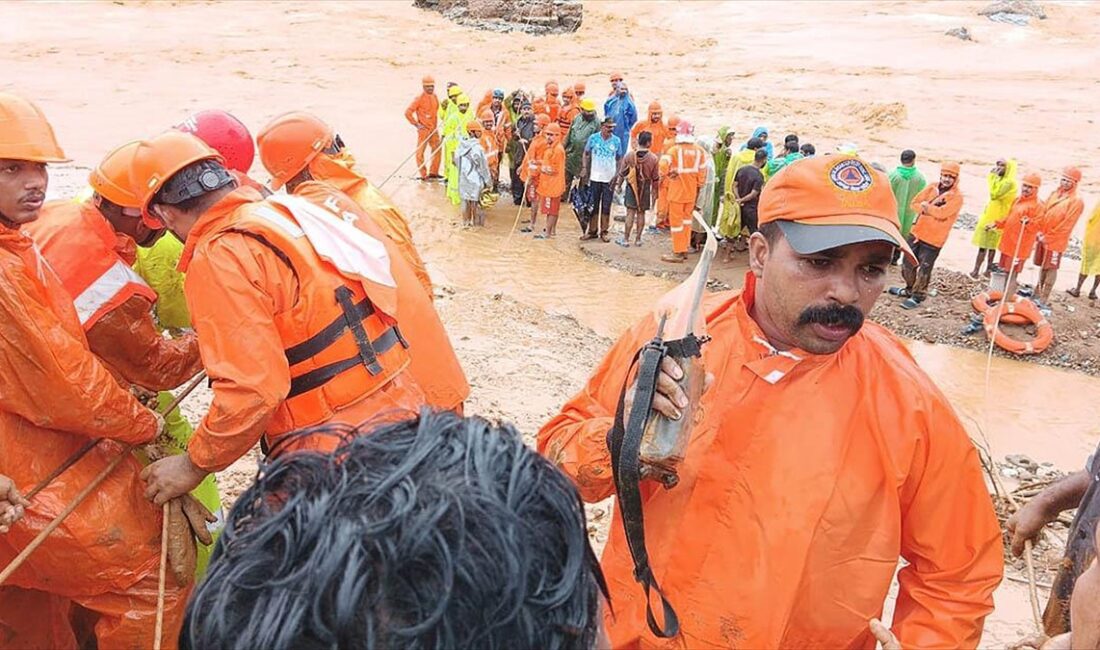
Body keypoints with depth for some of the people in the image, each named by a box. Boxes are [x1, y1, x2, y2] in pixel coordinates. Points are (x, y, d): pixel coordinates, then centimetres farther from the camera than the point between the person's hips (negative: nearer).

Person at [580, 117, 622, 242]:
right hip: (595, 177, 0)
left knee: (606, 206, 5)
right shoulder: (593, 138, -4)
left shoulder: (616, 140, -1)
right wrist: (585, 169, -1)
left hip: (609, 179, 0)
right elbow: (586, 154, 6)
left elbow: (619, 158, 7)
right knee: (594, 205, 7)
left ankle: (604, 231, 15)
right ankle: (592, 231, 17)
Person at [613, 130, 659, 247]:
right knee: (641, 213, 9)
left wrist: (618, 185, 11)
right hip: (645, 189, 0)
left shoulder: (629, 155, -8)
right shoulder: (653, 158, -8)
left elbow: (621, 173, -1)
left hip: (631, 187, 0)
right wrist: (654, 191, 11)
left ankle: (626, 239, 4)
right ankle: (638, 239, 15)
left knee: (630, 213, 2)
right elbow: (655, 178, -1)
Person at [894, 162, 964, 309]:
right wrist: (932, 208, -15)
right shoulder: (932, 188, 7)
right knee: (908, 264, 15)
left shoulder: (957, 197, -11)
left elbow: (942, 212, -24)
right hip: (917, 232, 6)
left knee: (924, 269, -3)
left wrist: (926, 206, -10)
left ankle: (918, 297, 11)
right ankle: (910, 289, 35)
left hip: (934, 239, -6)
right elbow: (915, 203, 0)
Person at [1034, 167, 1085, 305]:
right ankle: (1038, 292, 26)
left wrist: (1048, 237, -14)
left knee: (1051, 268, 0)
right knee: (1043, 266, 15)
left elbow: (1067, 225, -14)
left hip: (1056, 241, -6)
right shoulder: (1054, 194, 8)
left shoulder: (1077, 201, -11)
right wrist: (1040, 231, -1)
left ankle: (1044, 299, 4)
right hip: (1043, 238, 6)